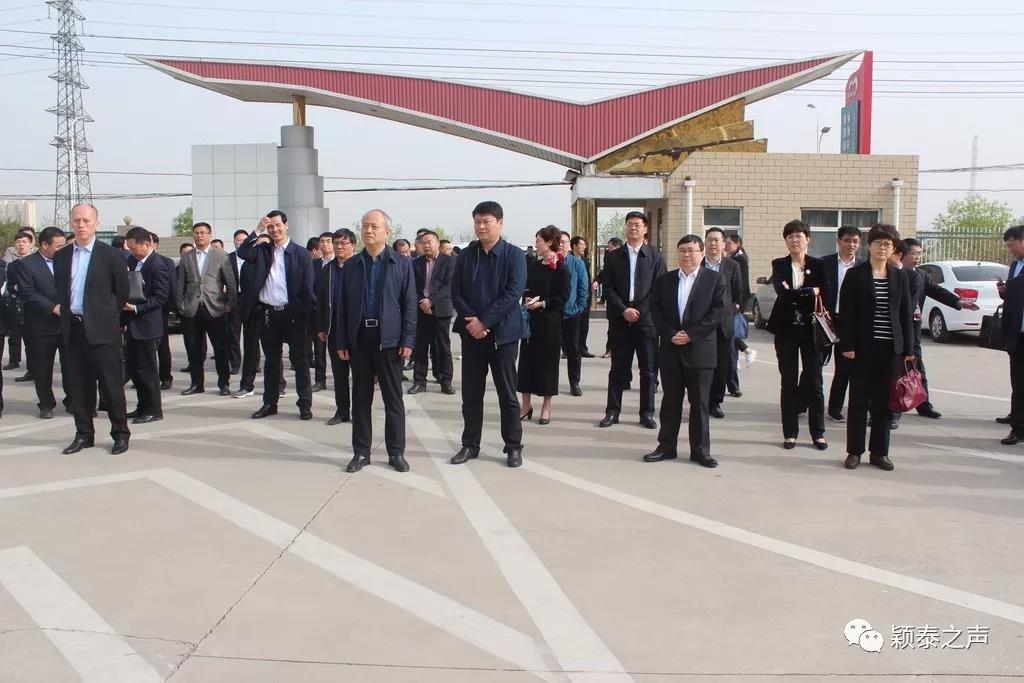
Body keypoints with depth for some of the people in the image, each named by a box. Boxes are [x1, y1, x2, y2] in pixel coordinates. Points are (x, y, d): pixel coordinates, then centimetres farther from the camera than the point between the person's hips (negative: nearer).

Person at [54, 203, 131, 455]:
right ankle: (84, 434, 19)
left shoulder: (111, 255, -4)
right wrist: (66, 313, 12)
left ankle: (120, 434, 10)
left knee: (111, 384, 0)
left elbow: (122, 292, 1)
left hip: (101, 329, -4)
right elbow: (61, 291, 19)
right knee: (78, 385, 9)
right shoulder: (61, 256, 10)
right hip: (72, 328, 5)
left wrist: (107, 316, 6)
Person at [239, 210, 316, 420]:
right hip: (268, 314, 3)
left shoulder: (301, 254, 0)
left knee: (300, 360, 3)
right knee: (271, 361, 13)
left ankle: (305, 405, 11)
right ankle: (269, 403, 22)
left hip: (293, 313, -3)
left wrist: (306, 313, -9)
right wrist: (257, 231, -12)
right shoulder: (262, 250, 9)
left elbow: (308, 287, -3)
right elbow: (242, 253, -10)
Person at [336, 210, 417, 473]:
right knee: (361, 397, 8)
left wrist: (408, 340, -9)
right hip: (359, 337, 3)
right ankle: (361, 452, 17)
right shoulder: (351, 265, 8)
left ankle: (396, 452, 14)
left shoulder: (402, 263, 1)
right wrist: (341, 342, 3)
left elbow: (409, 304, -2)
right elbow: (343, 306, 8)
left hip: (389, 338, -2)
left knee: (393, 398, 4)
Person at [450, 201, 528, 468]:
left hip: (503, 332, -3)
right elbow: (455, 292, 3)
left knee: (507, 393, 4)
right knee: (471, 392, 7)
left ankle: (514, 446, 14)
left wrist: (484, 321, -18)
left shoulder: (515, 255, -4)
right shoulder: (465, 256, 6)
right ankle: (470, 444, 19)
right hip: (472, 332, 3)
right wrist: (470, 321, -13)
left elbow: (513, 293, -13)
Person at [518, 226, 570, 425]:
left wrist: (542, 303, -18)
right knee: (526, 358, 5)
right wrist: (527, 299, -6)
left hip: (550, 320, -5)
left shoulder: (561, 267, -6)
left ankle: (546, 407, 12)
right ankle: (526, 404, 15)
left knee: (547, 361, 2)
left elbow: (564, 295, -10)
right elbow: (526, 288, 15)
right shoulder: (533, 265, 11)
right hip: (531, 318, 6)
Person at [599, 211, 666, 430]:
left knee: (648, 370, 3)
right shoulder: (613, 257, 8)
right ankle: (612, 412, 12)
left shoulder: (655, 258, 6)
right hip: (619, 321, 1)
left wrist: (639, 311, -9)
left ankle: (647, 413, 11)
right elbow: (608, 289, 2)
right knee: (618, 369, 5)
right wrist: (623, 310, -10)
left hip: (646, 320, 0)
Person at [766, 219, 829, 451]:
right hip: (786, 330, 0)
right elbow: (783, 294, -14)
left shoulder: (818, 265, 3)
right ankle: (790, 433, 13)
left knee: (814, 381, 2)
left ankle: (818, 433, 12)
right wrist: (811, 292, -13)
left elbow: (824, 295, -7)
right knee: (788, 382, 5)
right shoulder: (779, 265, 1)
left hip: (811, 330, 0)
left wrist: (794, 295, -13)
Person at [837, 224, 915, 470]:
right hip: (863, 347, -2)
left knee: (884, 401, 7)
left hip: (891, 348, 3)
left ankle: (879, 452, 17)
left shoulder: (900, 277, 8)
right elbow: (845, 313, -3)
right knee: (859, 400, 3)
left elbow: (906, 314, 8)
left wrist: (908, 348, 4)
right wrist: (847, 345, -10)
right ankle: (854, 451, 12)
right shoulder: (855, 275, 0)